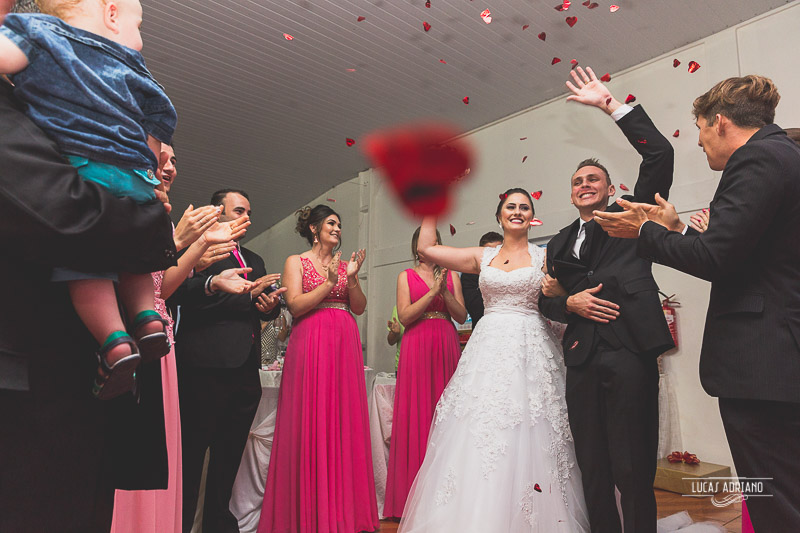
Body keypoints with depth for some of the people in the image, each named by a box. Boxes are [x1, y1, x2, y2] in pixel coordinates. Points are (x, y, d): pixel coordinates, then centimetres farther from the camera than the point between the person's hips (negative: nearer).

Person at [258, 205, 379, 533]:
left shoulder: (344, 264, 18)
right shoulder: (296, 262, 6)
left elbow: (359, 308, 9)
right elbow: (295, 306, -7)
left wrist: (352, 278, -5)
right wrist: (329, 283, -13)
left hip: (344, 345, 5)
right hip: (311, 344, -4)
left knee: (344, 422, 4)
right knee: (311, 424, -4)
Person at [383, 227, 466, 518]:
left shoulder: (451, 275, 14)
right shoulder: (406, 276, 8)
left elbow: (462, 316, 6)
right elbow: (405, 317, -4)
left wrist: (445, 291, -9)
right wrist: (433, 290, -11)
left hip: (447, 347, 2)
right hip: (417, 347, -2)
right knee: (416, 415, -2)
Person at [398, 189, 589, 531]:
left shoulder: (544, 256, 8)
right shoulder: (483, 257, 13)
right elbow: (426, 249, 7)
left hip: (531, 352, -1)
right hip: (488, 350, 2)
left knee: (527, 439, -1)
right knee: (477, 438, 0)